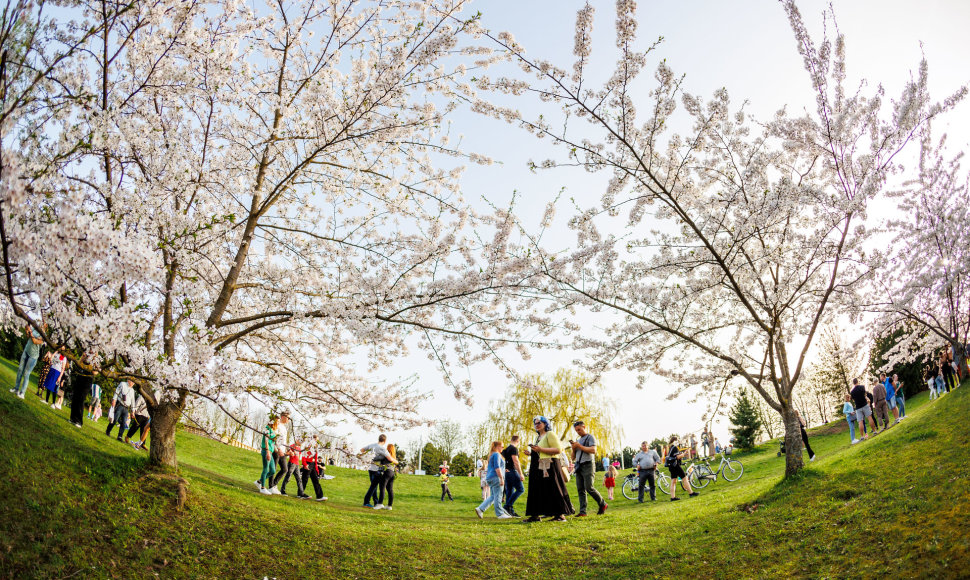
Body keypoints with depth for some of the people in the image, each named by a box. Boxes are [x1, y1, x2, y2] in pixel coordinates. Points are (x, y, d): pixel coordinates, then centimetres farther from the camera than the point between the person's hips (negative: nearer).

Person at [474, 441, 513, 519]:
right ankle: (500, 514, 0)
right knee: (498, 496, -4)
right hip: (496, 477, -10)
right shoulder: (496, 454, -10)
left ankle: (480, 509, 0)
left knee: (492, 496, 10)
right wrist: (501, 478, -19)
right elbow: (497, 467, -18)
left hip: (490, 478, 10)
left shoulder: (491, 455, 21)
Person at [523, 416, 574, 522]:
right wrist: (531, 453, 10)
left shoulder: (550, 434, -5)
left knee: (552, 491, -8)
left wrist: (541, 449, -20)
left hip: (549, 466, -9)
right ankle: (536, 515, 9)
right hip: (538, 468, 9)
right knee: (537, 491, 6)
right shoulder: (537, 437, 21)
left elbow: (558, 450, -15)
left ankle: (560, 515, -4)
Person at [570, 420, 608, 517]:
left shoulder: (590, 437, 3)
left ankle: (603, 504, 3)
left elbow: (593, 450, -14)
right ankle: (582, 511, -3)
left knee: (589, 487, -14)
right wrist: (574, 449, 4)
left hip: (587, 465, -7)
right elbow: (573, 458, 24)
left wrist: (580, 446, -12)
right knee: (580, 490, -1)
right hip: (579, 467, 7)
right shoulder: (579, 440, 23)